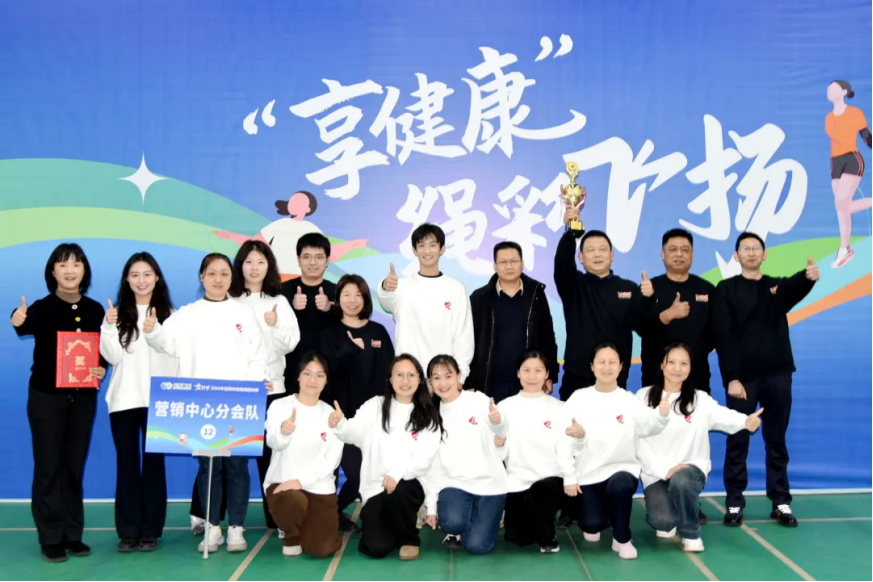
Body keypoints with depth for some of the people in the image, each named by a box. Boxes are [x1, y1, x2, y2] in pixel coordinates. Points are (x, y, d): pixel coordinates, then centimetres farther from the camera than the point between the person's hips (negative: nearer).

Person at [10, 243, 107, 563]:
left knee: (75, 467, 10)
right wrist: (19, 322, -55)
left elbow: (104, 350, 10)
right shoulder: (43, 307, -9)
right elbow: (28, 327, -32)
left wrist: (102, 368, -11)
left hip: (83, 398, 3)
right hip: (46, 397, -3)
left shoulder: (95, 309, 2)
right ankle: (51, 539, 10)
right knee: (48, 468, 1)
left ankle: (73, 535, 20)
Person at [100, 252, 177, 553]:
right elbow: (113, 357, -1)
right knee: (126, 463, 5)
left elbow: (175, 357, 2)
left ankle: (151, 531, 10)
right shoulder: (118, 314, 6)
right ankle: (128, 531, 12)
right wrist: (108, 327, -14)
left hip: (157, 399, -1)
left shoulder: (168, 314, 3)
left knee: (154, 462, 3)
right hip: (123, 398, 1)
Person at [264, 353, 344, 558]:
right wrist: (282, 431, -43)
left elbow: (331, 459, -4)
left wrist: (301, 481, -18)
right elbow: (274, 443, -19)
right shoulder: (279, 406, -2)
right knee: (293, 502, -36)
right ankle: (292, 536, 1)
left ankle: (310, 524, 26)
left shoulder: (331, 414, 3)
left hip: (319, 487, 2)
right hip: (282, 482, -1)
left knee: (321, 549, -11)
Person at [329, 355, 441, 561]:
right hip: (375, 486, 0)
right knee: (376, 548, -17)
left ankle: (409, 539, -5)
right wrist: (340, 425, -35)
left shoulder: (428, 416, 4)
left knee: (399, 491, -36)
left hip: (408, 485, 0)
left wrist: (398, 474, -25)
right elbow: (354, 433, -11)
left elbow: (425, 458, -7)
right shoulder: (375, 406, 4)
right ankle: (388, 526, 21)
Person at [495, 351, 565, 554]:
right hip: (518, 482, 1)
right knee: (518, 537, -12)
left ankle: (547, 537, -4)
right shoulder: (506, 407, 4)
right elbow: (500, 453, 2)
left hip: (551, 479, -1)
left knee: (543, 488, -35)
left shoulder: (559, 408, 5)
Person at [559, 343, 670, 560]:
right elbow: (564, 440, -3)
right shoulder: (578, 399, -1)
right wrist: (569, 478, -9)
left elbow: (649, 426, -19)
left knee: (620, 485, -34)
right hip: (588, 473, 1)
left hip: (621, 469, -1)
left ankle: (622, 538, -7)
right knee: (592, 524, -15)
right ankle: (595, 524, 26)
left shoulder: (629, 400, -1)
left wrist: (662, 415, -41)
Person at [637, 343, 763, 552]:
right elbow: (637, 440, -5)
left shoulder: (700, 399, -1)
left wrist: (746, 421, -44)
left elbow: (723, 416, -22)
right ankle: (666, 520, 17)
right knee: (662, 521, -23)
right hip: (656, 473, 0)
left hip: (691, 467, 0)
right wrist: (663, 469, -16)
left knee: (681, 480, -36)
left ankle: (691, 533, -7)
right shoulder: (644, 397, -1)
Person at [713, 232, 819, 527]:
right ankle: (734, 503, 11)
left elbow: (798, 288, -15)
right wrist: (731, 378, -14)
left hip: (778, 375, 3)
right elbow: (724, 337, -5)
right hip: (742, 377, -2)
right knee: (738, 441, 3)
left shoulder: (778, 287, 10)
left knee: (776, 440, 9)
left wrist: (809, 276, -39)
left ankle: (781, 503, 16)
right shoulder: (726, 290, 2)